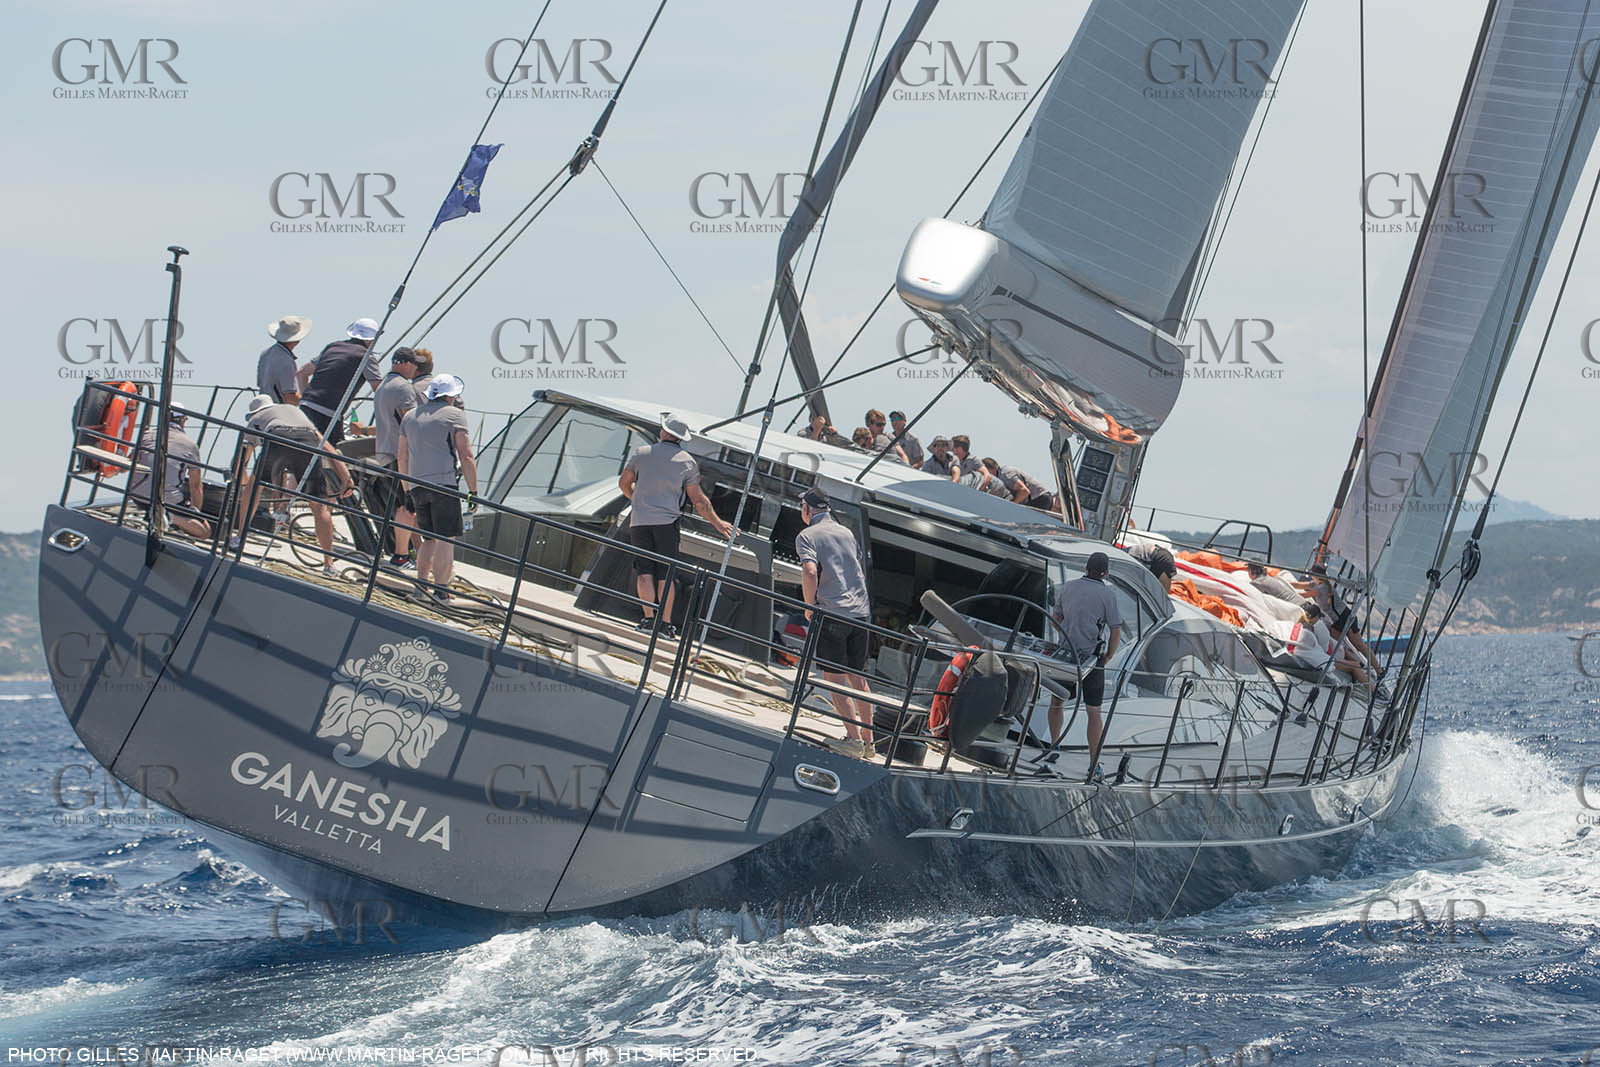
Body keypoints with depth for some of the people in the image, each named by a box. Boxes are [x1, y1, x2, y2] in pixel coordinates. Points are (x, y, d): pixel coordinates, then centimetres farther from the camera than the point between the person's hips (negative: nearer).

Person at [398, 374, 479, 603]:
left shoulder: (410, 416, 18)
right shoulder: (454, 415, 1)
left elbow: (401, 457, 21)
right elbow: (466, 457, -5)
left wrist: (408, 491, 27)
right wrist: (473, 491, -2)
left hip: (417, 487, 6)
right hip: (444, 483, -6)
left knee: (430, 539, 16)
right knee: (445, 540, -8)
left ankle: (421, 584, 11)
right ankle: (441, 591, -14)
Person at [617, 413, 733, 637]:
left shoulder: (641, 453, 5)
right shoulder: (687, 461, 3)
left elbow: (624, 483, 15)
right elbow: (698, 500, 5)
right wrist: (717, 523, 16)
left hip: (639, 520, 0)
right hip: (667, 521, 0)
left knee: (644, 571, 0)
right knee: (666, 574, 4)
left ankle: (648, 617, -12)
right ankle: (666, 623, -1)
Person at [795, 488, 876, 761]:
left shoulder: (807, 536, -2)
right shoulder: (846, 532, 18)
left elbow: (810, 572, -17)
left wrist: (810, 607, -5)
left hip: (832, 613, -6)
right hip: (861, 612, 6)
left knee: (835, 677, -2)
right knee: (858, 677, 12)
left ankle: (853, 739, -9)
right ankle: (868, 740, 13)